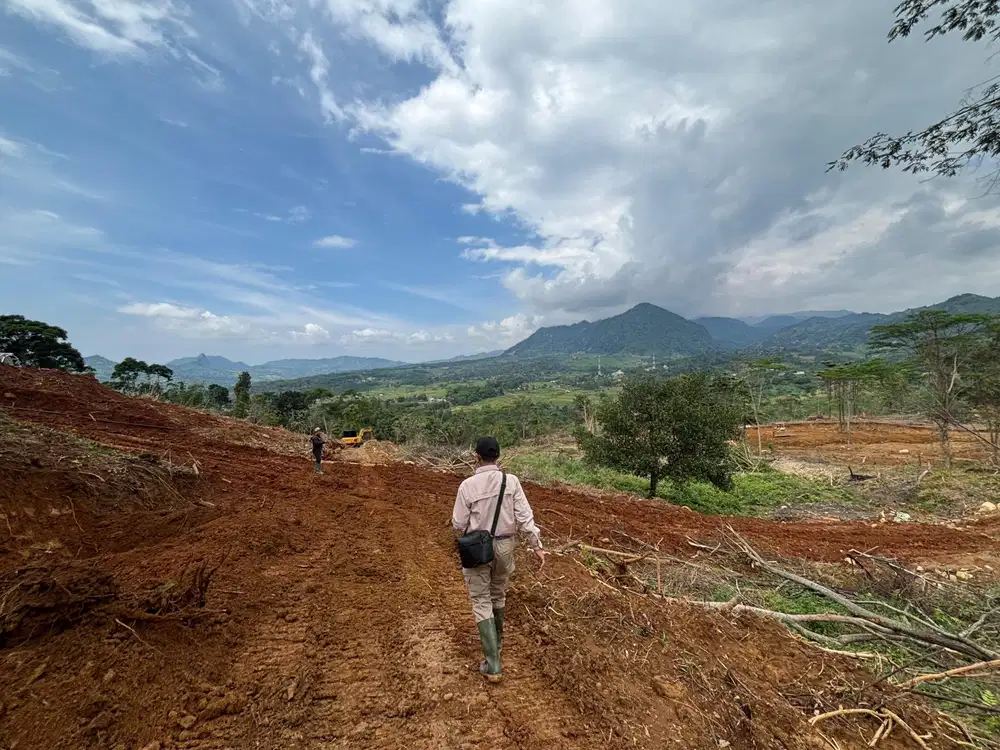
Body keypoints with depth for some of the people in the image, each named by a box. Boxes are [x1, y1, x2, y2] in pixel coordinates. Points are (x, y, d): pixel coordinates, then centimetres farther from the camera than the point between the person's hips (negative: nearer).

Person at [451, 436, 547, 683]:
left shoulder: (468, 485, -17)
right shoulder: (512, 481, -12)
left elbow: (459, 525, -9)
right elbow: (524, 516, -14)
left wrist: (461, 535, 14)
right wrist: (537, 546, -7)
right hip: (504, 546, 3)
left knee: (481, 602, 10)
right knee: (498, 595, 25)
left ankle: (493, 664, 12)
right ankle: (496, 640, 46)